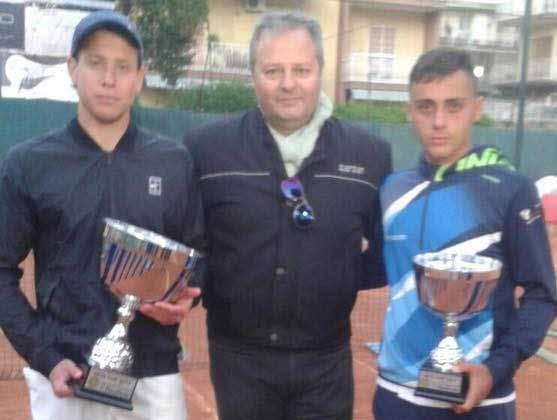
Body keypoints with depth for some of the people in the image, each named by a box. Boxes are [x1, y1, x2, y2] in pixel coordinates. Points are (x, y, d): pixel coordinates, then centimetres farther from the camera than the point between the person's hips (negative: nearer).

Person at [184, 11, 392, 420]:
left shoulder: (369, 154, -1)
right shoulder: (207, 147, -5)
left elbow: (386, 250, 8)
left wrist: (341, 278, -8)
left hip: (326, 361, 1)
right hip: (239, 358, -1)